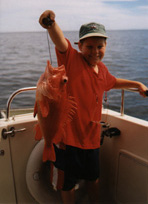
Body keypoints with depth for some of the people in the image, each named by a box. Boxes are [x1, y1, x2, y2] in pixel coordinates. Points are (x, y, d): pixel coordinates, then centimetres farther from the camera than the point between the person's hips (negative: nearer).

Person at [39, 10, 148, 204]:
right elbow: (60, 41, -32)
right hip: (68, 134, -6)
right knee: (68, 182, 13)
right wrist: (52, 23, -52)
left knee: (93, 177, 27)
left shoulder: (102, 69, 8)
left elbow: (113, 82, 30)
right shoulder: (72, 59, -11)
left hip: (91, 136, 6)